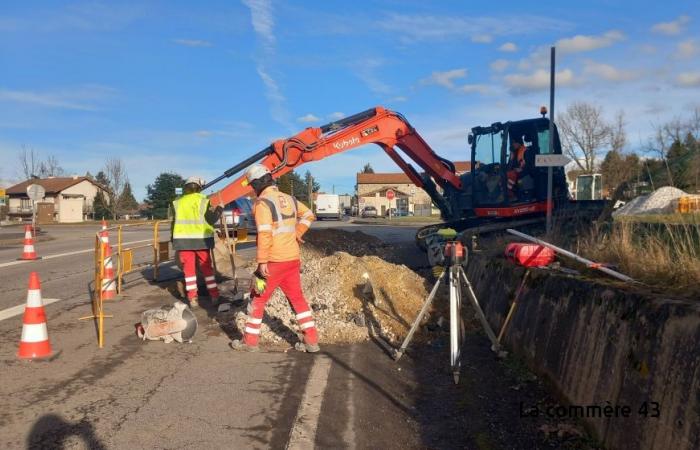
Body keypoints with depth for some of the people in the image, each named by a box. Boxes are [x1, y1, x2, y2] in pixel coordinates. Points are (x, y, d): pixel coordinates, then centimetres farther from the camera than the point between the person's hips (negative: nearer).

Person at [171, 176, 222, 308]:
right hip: (200, 238, -1)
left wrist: (173, 239, 18)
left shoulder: (177, 202, 9)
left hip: (183, 239, 2)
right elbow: (211, 220, -5)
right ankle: (214, 296, 11)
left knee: (189, 268, 6)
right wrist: (219, 209, 9)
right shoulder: (202, 200, -2)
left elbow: (174, 222, 10)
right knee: (206, 267, 9)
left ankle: (192, 298, 3)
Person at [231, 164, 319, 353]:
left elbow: (264, 234, -21)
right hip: (293, 259, 7)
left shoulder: (262, 203, -12)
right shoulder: (288, 199, 10)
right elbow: (308, 215, 23)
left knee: (258, 300, 9)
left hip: (274, 261, -6)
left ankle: (250, 341, 17)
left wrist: (262, 261, -19)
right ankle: (312, 341, 13)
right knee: (298, 299, 13)